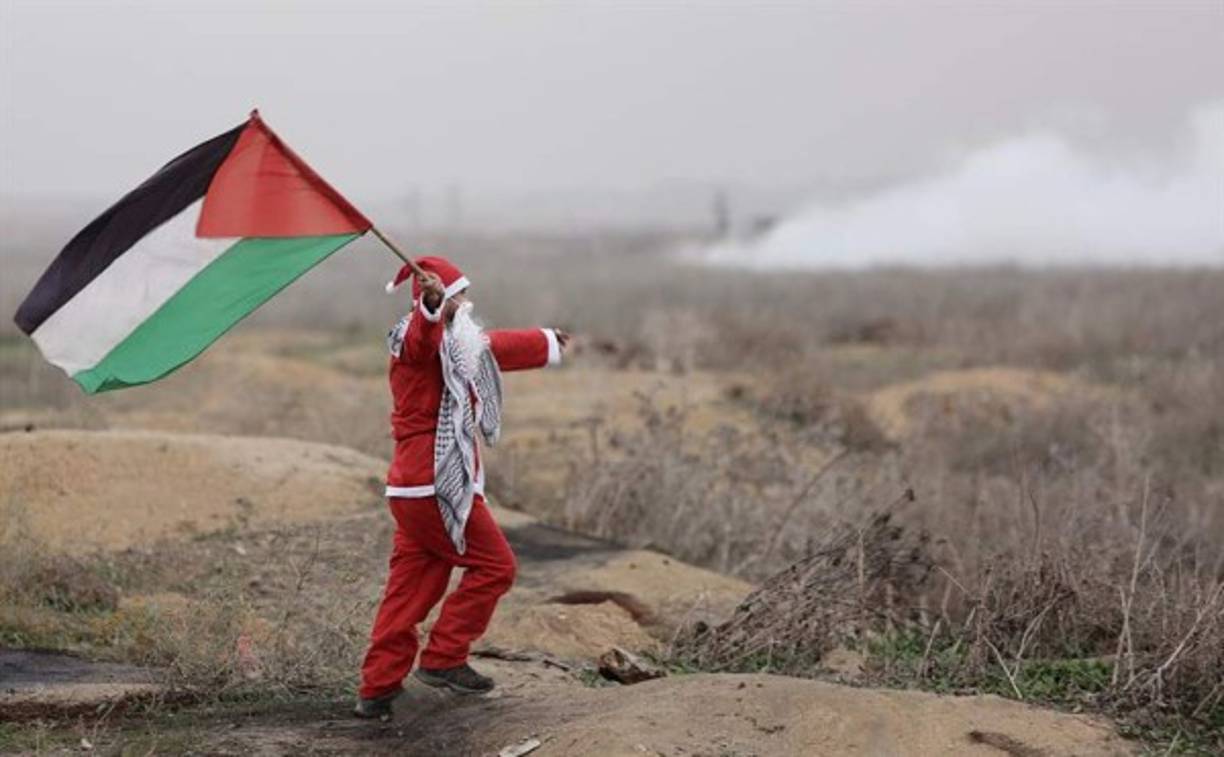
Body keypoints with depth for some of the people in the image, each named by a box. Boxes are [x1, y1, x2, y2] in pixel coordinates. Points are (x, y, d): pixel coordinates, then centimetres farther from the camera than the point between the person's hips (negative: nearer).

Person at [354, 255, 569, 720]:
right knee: (494, 565, -1)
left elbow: (500, 348, 39)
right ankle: (443, 660, -1)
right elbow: (424, 337, -37)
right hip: (435, 488, -10)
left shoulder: (459, 344, 20)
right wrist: (432, 307, -59)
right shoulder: (421, 338, -10)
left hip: (413, 489, 10)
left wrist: (548, 344, 54)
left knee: (409, 589, 8)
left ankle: (377, 690, 7)